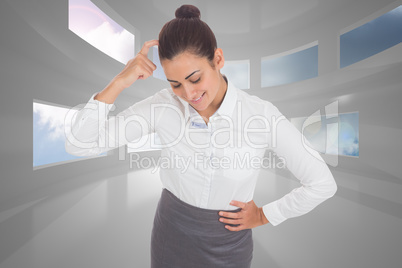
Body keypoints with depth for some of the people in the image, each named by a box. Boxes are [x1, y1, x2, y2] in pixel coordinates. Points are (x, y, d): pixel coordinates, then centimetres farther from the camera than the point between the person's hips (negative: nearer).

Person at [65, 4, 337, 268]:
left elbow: (323, 183, -14)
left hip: (229, 242, -1)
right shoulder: (162, 106, -20)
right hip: (171, 236, 2)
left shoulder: (263, 115, -25)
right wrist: (118, 83, -30)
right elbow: (79, 144, -18)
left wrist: (264, 216, -7)